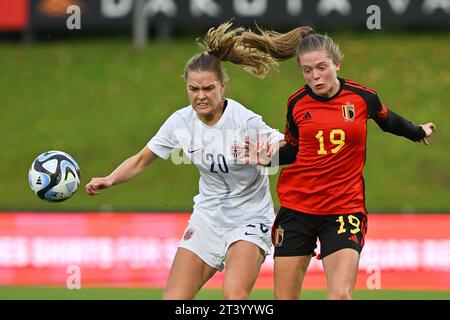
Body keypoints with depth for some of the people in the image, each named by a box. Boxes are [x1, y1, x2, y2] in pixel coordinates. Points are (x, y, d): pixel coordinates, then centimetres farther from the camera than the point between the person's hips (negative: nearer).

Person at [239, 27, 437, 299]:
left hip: (345, 209, -2)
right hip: (297, 208, 2)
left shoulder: (362, 97, -4)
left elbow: (388, 120, 19)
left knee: (341, 295, -19)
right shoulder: (297, 103, 0)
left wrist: (418, 132, 35)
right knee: (285, 298, 2)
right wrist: (270, 158, -5)